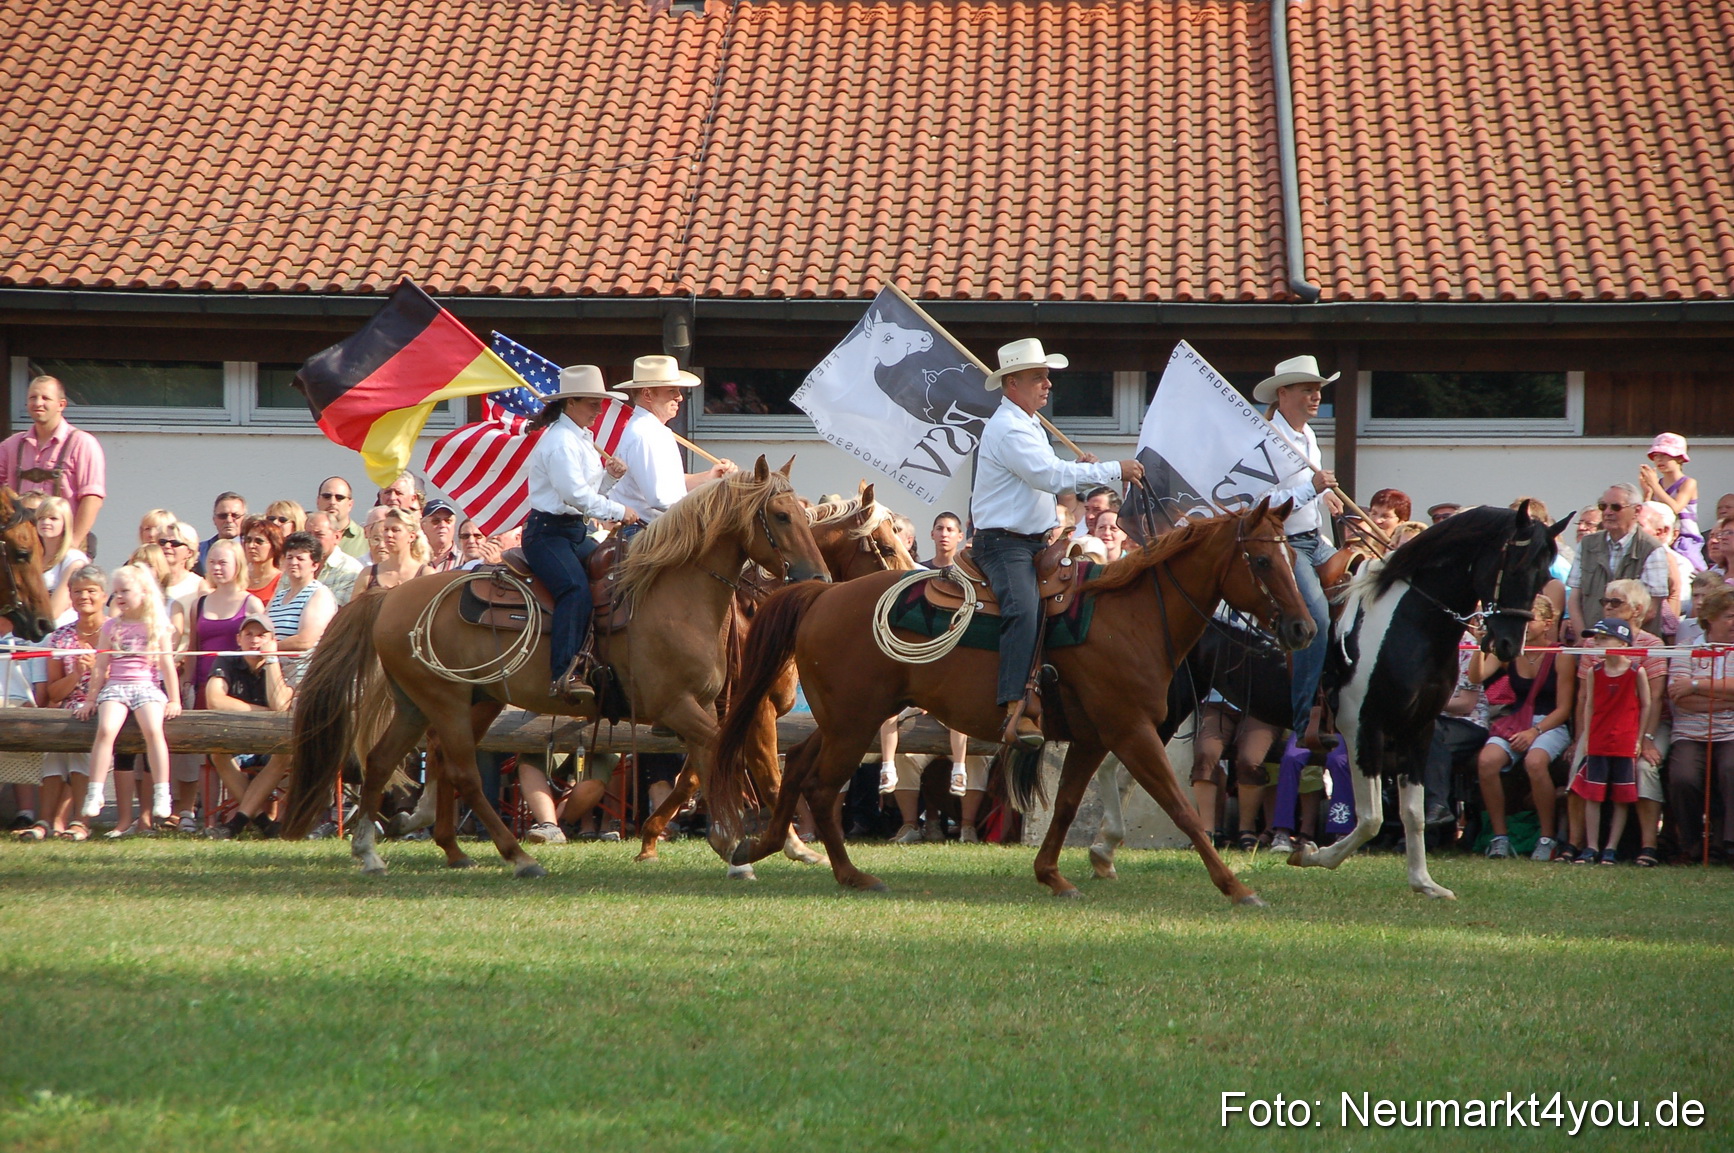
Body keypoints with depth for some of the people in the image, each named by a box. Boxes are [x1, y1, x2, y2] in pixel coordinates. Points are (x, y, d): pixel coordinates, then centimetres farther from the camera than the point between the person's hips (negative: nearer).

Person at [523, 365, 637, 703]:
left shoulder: (581, 439, 17)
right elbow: (576, 494, -22)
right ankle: (564, 674, -41)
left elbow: (590, 490, 22)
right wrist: (619, 511, -16)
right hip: (548, 532, -11)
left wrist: (610, 476, 3)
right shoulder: (560, 440, -14)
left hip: (575, 533, 11)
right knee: (576, 587, -30)